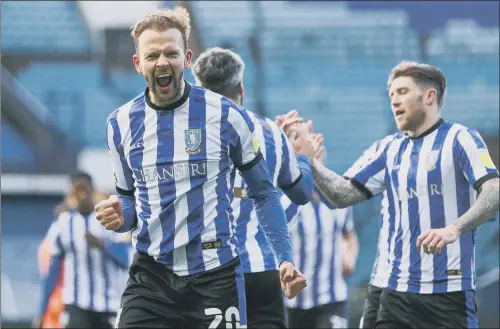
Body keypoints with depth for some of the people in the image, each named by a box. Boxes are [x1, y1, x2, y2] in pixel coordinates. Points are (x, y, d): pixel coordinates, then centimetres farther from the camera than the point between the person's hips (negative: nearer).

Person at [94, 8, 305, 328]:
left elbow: (264, 193, 6)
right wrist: (120, 216, -6)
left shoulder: (226, 116, -4)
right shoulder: (122, 124, 5)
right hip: (151, 275, 2)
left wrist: (285, 257, -1)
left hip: (215, 275, -2)